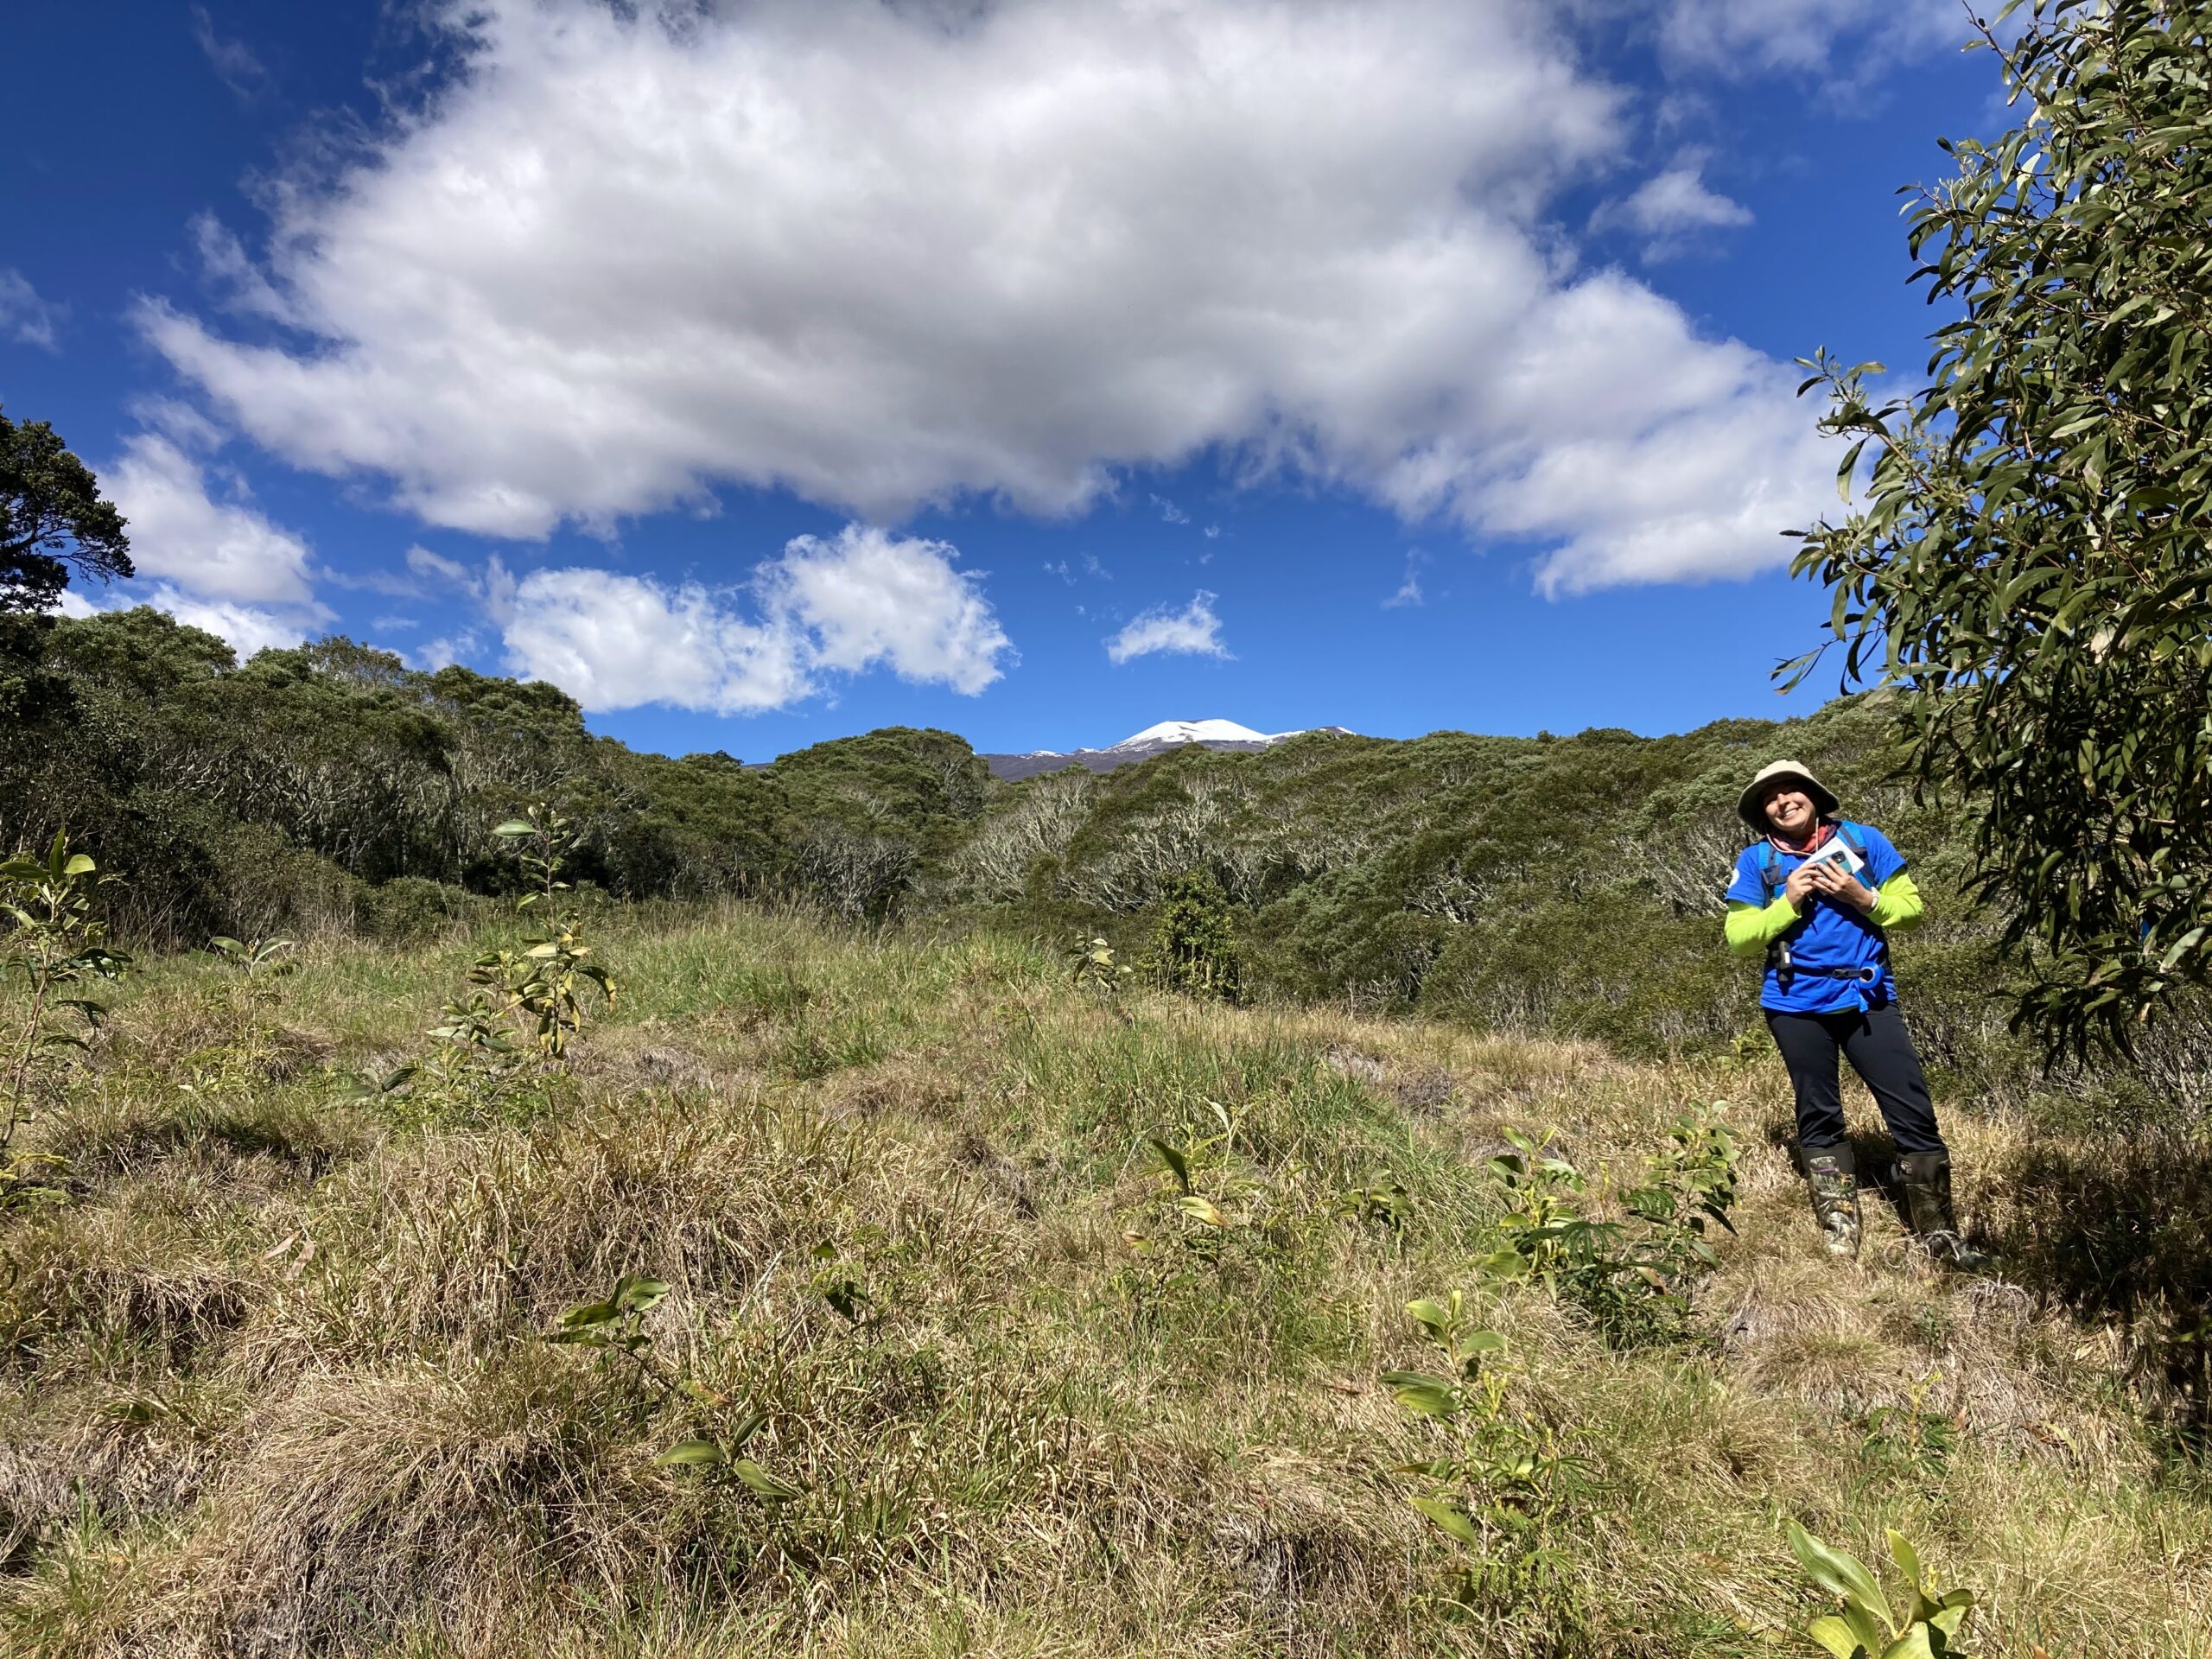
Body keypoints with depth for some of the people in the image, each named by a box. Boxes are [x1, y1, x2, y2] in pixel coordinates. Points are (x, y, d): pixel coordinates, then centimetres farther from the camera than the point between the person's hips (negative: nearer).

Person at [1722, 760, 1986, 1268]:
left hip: (1867, 998, 0)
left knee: (1914, 1114, -2)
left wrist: (1863, 898, -15)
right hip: (1797, 1006, 0)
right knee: (1819, 1117, 9)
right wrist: (1789, 902, -15)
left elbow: (1911, 906, 2)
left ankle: (1940, 1234, 9)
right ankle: (1840, 1229, 21)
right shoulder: (1757, 862, 0)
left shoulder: (1863, 840, 2)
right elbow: (1739, 938, -4)